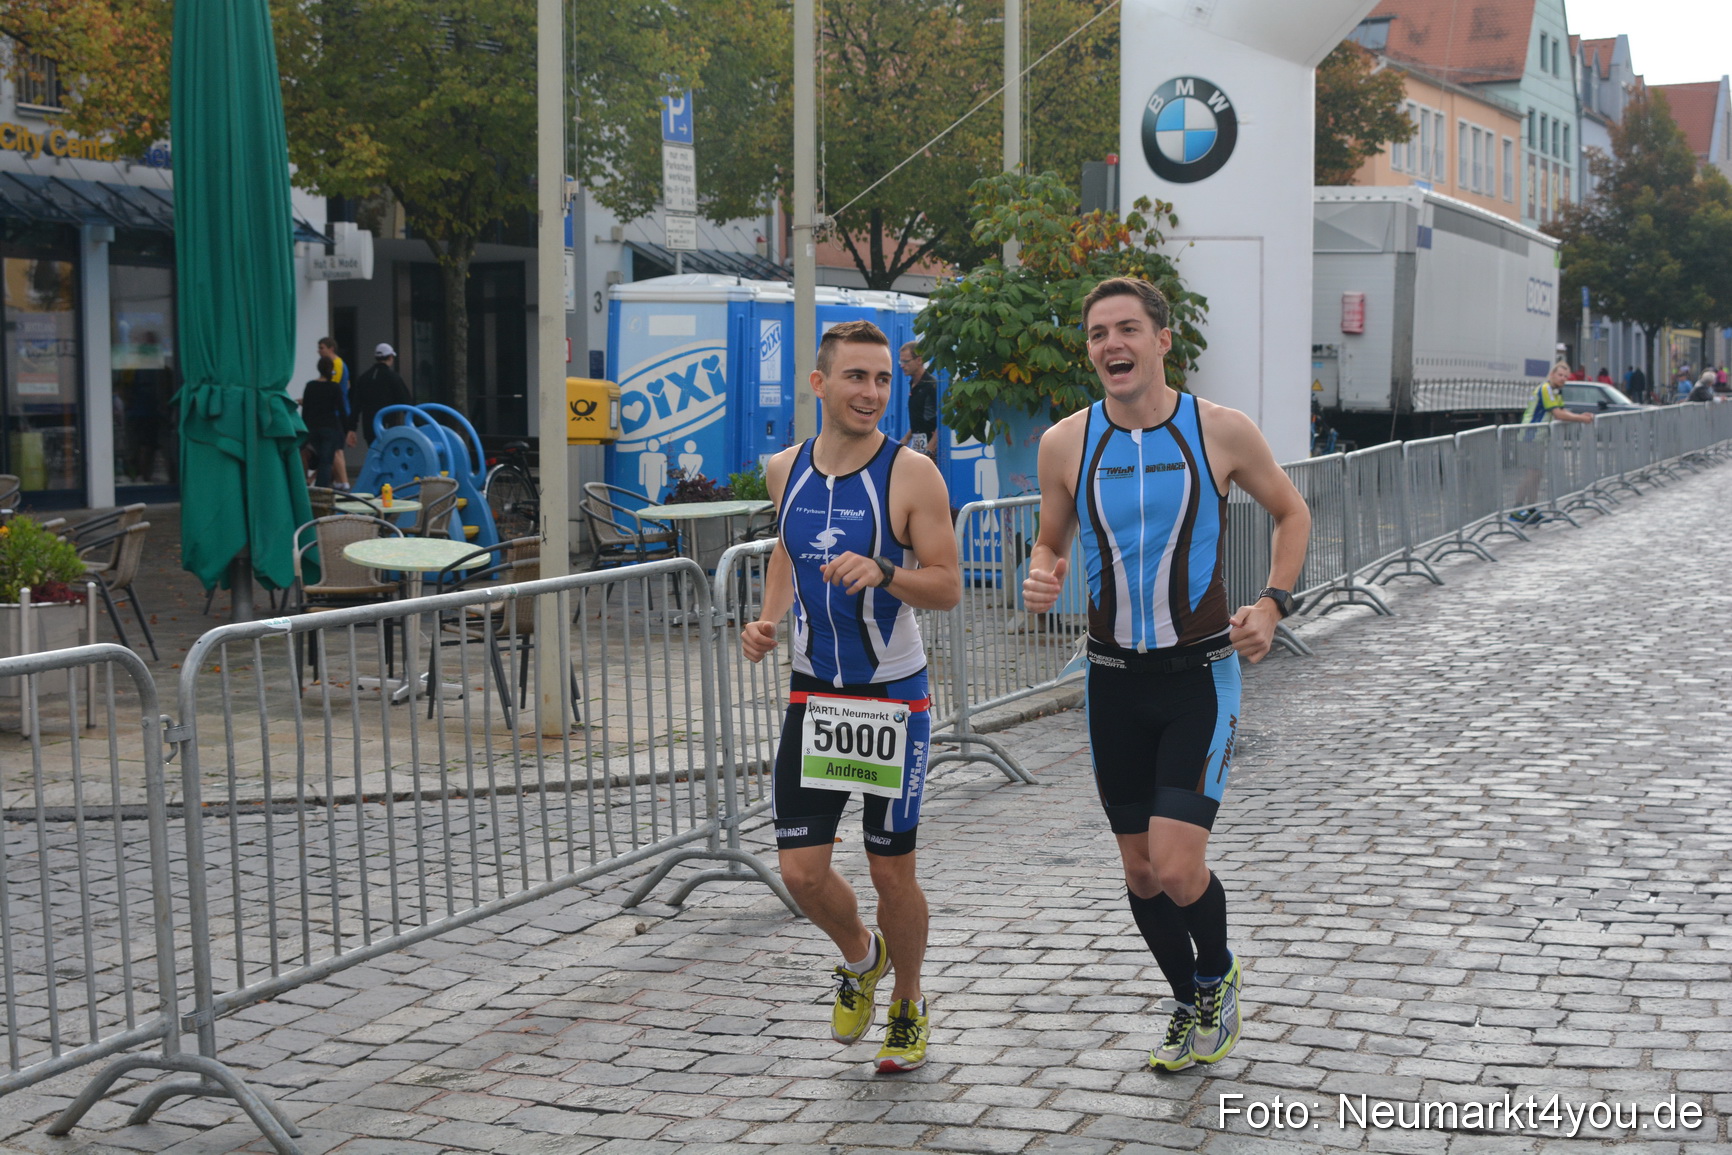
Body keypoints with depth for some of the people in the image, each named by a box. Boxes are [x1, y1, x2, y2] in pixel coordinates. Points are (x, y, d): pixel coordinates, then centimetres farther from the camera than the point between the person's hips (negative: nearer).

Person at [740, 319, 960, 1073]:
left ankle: (908, 1008, 30)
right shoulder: (786, 471, 2)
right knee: (801, 871, -1)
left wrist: (883, 573, -29)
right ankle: (860, 959, 31)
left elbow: (948, 588, -12)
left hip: (892, 699, -4)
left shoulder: (911, 474, -12)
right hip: (813, 694, 4)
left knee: (892, 872, 4)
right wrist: (767, 620, 6)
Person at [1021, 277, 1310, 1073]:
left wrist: (1273, 604, -5)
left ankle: (1218, 977, 19)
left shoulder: (1221, 432, -8)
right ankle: (1190, 1004, 35)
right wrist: (1040, 580, -11)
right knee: (1140, 871, 11)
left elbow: (1291, 513, 8)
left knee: (1178, 868, -13)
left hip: (1201, 675, -3)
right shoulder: (1066, 443, -2)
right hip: (1115, 678, 3)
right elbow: (1049, 541, 12)